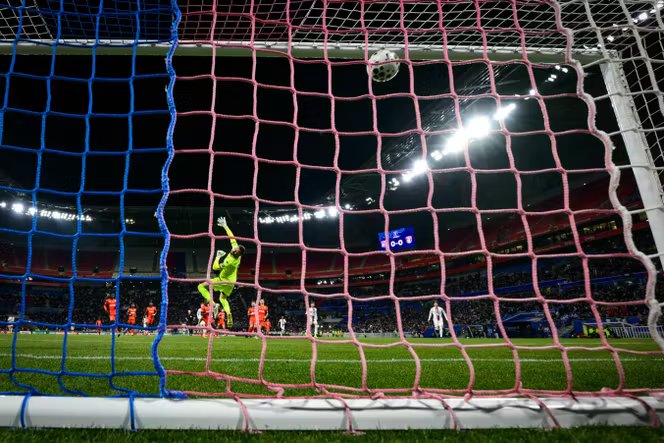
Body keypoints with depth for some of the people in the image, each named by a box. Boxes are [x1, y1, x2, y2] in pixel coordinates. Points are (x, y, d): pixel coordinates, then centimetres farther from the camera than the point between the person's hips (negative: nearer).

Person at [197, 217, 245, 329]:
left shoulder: (231, 262, -37)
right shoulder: (236, 249, -20)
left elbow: (215, 267, -23)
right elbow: (232, 237, -8)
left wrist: (218, 256, -9)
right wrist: (225, 226, -5)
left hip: (224, 281, -8)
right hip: (231, 282, 8)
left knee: (201, 286, -1)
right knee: (223, 298, 24)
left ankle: (211, 302, -17)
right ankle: (228, 313, 4)